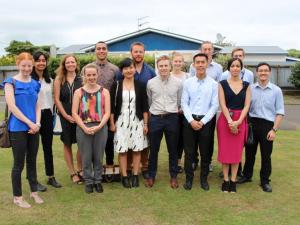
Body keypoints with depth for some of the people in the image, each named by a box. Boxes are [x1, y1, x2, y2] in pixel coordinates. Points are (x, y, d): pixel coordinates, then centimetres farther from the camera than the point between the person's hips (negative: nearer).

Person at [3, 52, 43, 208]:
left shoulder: (35, 84, 10)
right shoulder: (11, 82, -5)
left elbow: (37, 105, 10)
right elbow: (12, 106, -13)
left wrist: (37, 123, -7)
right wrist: (30, 123, -14)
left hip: (33, 128, 5)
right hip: (18, 129, -5)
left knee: (32, 161, 13)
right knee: (19, 163, 2)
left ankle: (34, 192, 26)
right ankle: (17, 197, 16)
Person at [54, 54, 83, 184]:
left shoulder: (81, 79, 2)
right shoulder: (59, 79, 2)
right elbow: (56, 99, -1)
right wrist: (66, 116, -6)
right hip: (65, 116, 0)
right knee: (67, 144, 8)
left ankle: (80, 170, 19)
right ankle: (72, 173, 19)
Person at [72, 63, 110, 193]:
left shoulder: (104, 92, 5)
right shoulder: (79, 92, 4)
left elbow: (107, 112, 0)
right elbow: (74, 113, -1)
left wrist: (99, 126, -13)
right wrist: (85, 128, -11)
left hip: (100, 128, 0)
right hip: (83, 128, 0)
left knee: (98, 157, 7)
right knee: (86, 157, 5)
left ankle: (97, 181, 23)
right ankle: (88, 182, 21)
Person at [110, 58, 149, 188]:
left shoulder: (140, 86, 3)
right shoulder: (116, 86, 1)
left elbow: (145, 106, 3)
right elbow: (112, 106, 2)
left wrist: (145, 124, 0)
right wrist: (112, 123, -2)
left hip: (137, 121, 1)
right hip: (121, 121, 0)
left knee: (137, 149, 5)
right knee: (122, 150, 1)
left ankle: (135, 176, 17)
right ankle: (124, 177, 14)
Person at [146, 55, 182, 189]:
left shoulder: (177, 83, 0)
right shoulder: (151, 83, 1)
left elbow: (179, 102, 8)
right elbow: (148, 102, 11)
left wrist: (174, 112, 8)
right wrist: (153, 112, 11)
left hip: (172, 118, 0)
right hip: (155, 118, 0)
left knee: (172, 149, 10)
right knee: (153, 149, 9)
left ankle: (173, 176, 25)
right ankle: (151, 175, 24)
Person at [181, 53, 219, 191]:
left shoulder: (213, 84, -1)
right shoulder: (187, 83, 2)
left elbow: (214, 105, -4)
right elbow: (184, 103, 0)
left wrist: (202, 122, -11)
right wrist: (191, 120, -10)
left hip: (206, 121, -1)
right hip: (190, 120, 1)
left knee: (205, 152, 9)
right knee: (189, 151, 7)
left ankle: (204, 179, 24)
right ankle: (189, 178, 21)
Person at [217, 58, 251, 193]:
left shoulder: (246, 85, 6)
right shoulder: (223, 84, 1)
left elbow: (246, 106, -1)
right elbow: (222, 105, -7)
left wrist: (238, 121, -14)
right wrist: (230, 122, -16)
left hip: (241, 121, 2)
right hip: (225, 119, -1)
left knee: (237, 151, 5)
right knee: (225, 150, 2)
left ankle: (233, 181, 15)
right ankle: (226, 180, 13)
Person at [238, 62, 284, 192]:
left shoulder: (276, 90, -2)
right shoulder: (250, 88, 2)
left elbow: (280, 112, -2)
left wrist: (274, 129, -9)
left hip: (267, 125, -2)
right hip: (251, 123, 2)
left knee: (266, 155, 7)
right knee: (249, 152, 14)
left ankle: (265, 181, 22)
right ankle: (247, 175, 32)